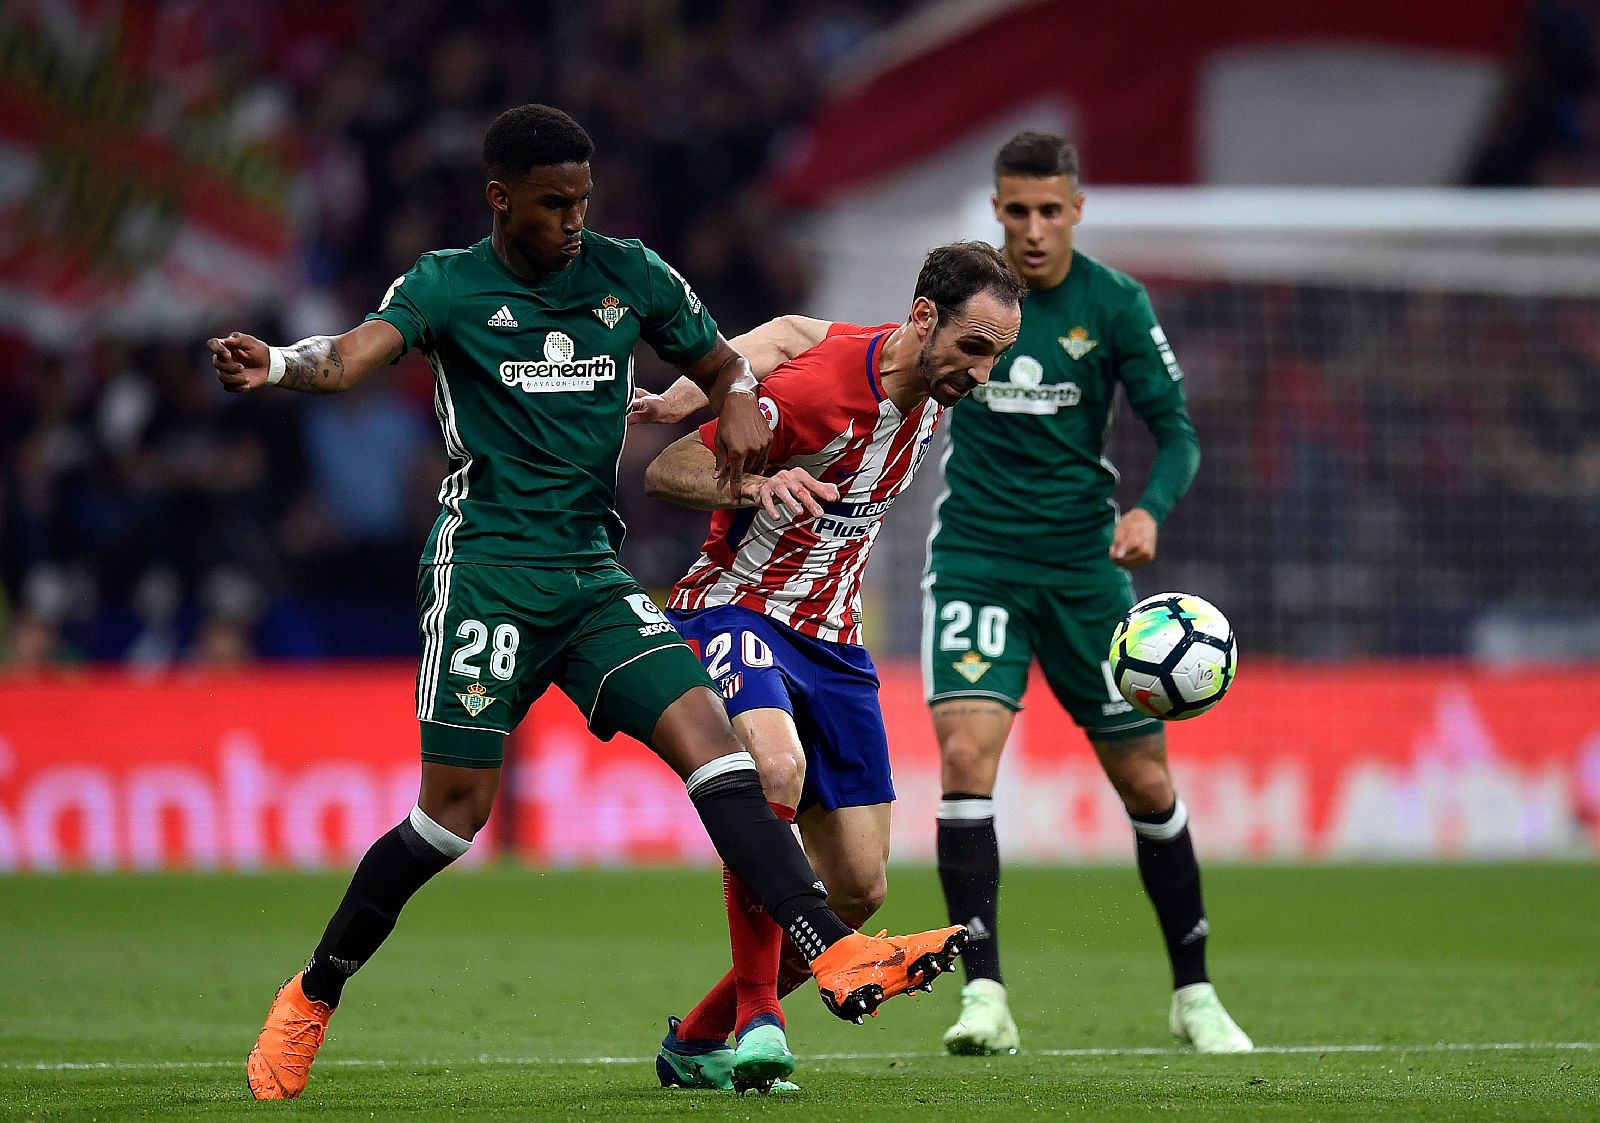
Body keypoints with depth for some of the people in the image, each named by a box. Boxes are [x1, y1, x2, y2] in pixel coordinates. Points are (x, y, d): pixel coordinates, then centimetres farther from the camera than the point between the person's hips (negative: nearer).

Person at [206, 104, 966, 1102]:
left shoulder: (630, 276, 9)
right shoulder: (449, 285, -2)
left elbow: (723, 365, 21)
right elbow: (351, 359, -18)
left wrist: (742, 404, -4)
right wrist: (274, 366, -40)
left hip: (593, 572, 4)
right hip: (486, 565, -4)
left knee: (707, 732, -13)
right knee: (459, 805, -6)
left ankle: (837, 956, -21)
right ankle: (311, 1001, 12)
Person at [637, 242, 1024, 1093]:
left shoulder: (929, 393, 1)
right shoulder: (818, 387, -22)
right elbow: (665, 472, -19)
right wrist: (755, 487, -38)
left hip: (831, 639, 7)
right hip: (733, 607, -7)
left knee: (859, 889, 0)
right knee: (776, 768, -38)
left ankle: (696, 1041, 17)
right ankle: (757, 1013, -28)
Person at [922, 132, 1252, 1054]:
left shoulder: (1115, 303, -4)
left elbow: (1177, 432, -6)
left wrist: (1151, 510, -23)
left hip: (1082, 560, 0)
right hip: (977, 554, 0)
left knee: (1145, 779, 4)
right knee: (967, 754, -20)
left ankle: (1194, 993, 21)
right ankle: (985, 996, -18)